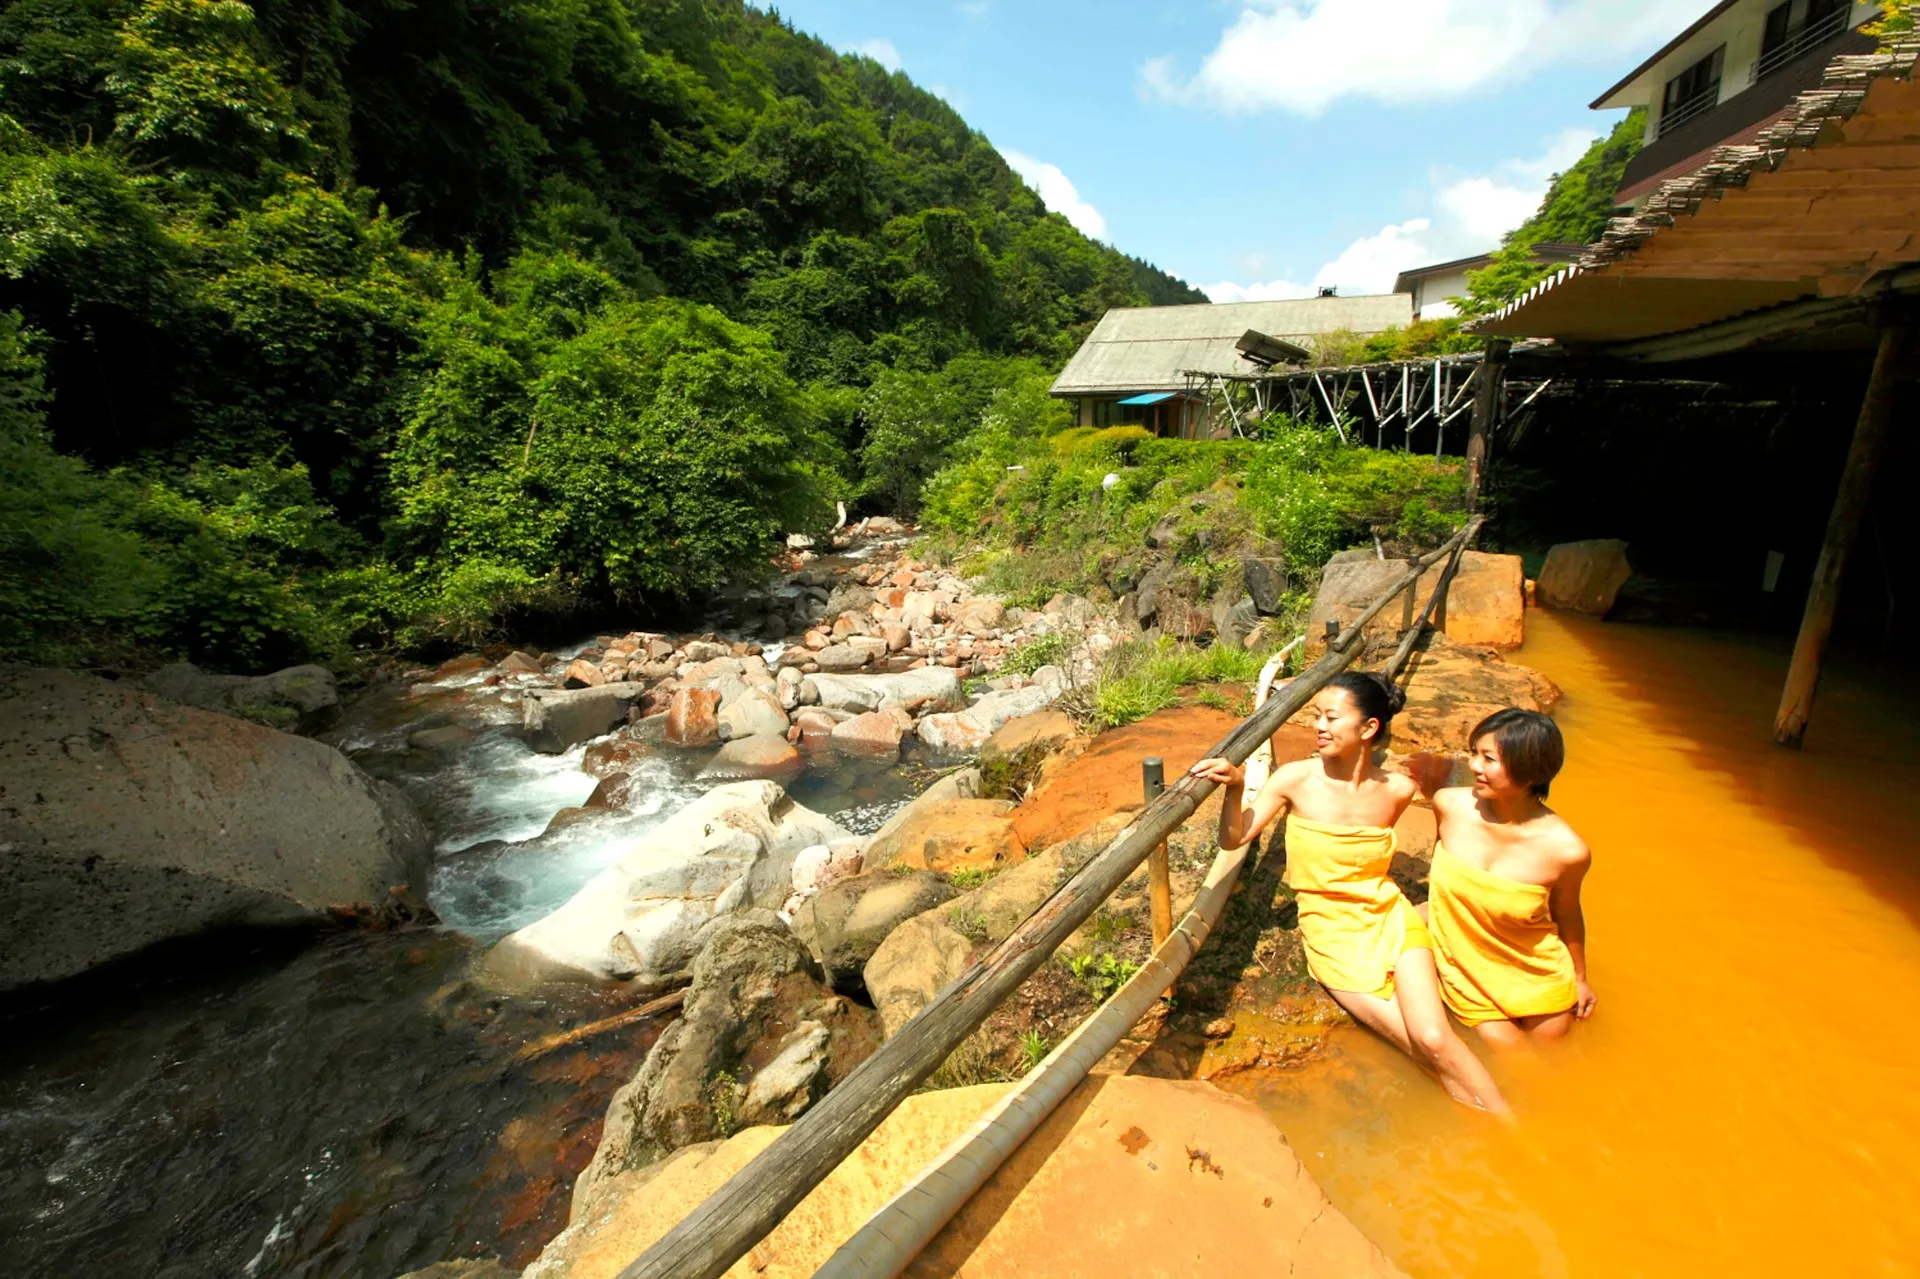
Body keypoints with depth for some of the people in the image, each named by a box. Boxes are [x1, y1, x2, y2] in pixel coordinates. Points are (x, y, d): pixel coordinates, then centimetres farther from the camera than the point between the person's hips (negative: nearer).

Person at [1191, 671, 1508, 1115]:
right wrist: (1235, 788, -30)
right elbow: (1234, 838, -14)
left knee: (1434, 1039, -18)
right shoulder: (1296, 779, -13)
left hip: (1389, 918, 1)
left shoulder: (1398, 789, -5)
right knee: (1426, 1049, -10)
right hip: (1331, 934, -1)